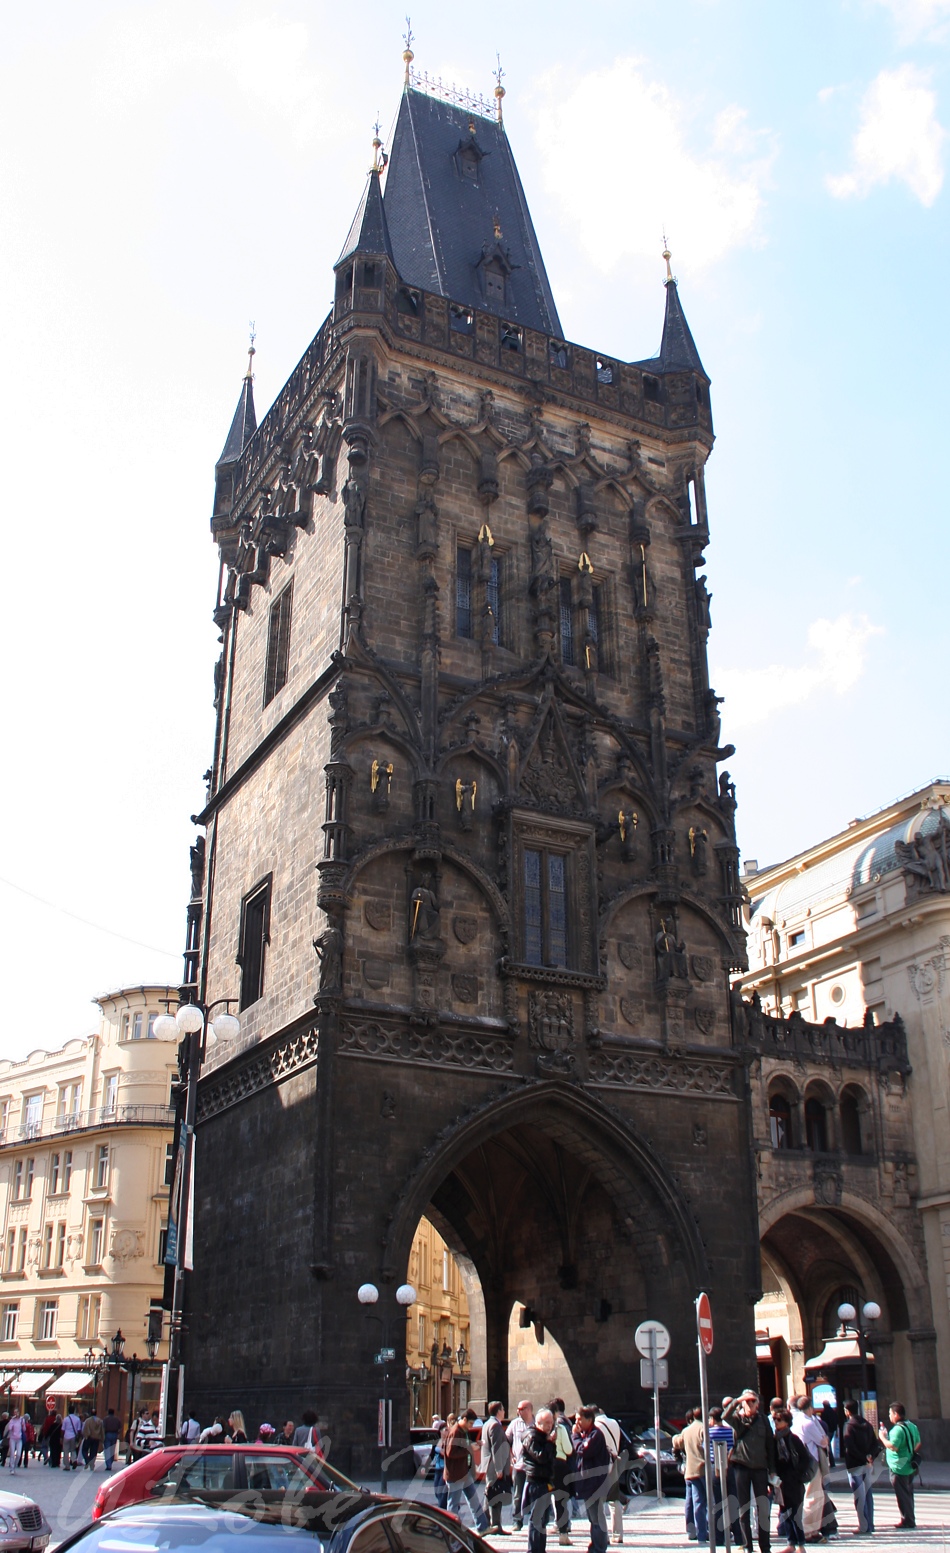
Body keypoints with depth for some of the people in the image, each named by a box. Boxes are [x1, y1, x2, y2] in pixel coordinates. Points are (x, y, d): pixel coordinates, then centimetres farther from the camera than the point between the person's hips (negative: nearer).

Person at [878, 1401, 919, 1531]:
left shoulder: (898, 1429, -22)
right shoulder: (912, 1426, 7)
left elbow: (893, 1446, -29)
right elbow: (918, 1444, 15)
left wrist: (883, 1437, -15)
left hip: (898, 1467, -9)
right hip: (909, 1466, 9)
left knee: (902, 1495, 0)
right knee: (908, 1493, 17)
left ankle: (907, 1521, 4)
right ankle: (910, 1520, 24)